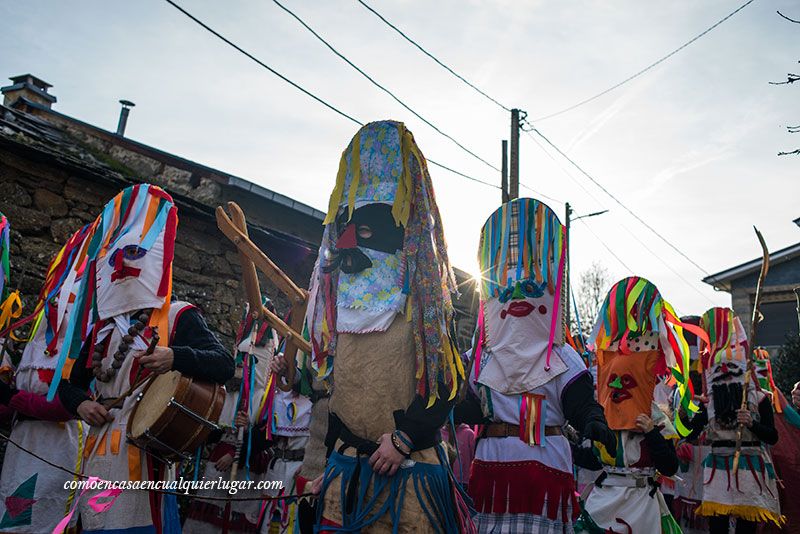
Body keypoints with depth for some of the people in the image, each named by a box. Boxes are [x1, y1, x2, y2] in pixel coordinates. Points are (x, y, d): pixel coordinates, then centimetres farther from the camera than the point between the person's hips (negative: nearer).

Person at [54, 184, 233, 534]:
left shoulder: (178, 316, -1)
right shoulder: (103, 326, 18)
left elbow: (224, 366, -12)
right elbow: (70, 381, 25)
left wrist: (175, 357, -27)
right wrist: (80, 403, 3)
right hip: (98, 450, 6)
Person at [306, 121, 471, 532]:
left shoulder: (424, 303, -5)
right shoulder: (343, 303, 12)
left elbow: (448, 376, -12)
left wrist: (404, 438, -17)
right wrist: (330, 458, 16)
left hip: (408, 465, -5)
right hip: (347, 466, 5)